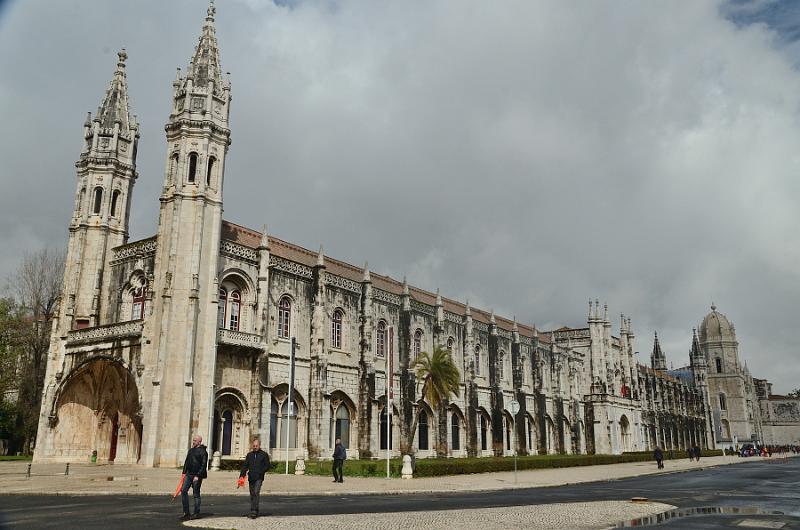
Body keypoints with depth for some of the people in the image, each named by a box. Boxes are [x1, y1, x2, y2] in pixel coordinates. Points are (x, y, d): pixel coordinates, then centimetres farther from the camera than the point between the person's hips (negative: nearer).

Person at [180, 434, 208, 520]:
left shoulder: (203, 451, -10)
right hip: (189, 474, 7)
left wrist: (198, 476, -19)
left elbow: (204, 465, -14)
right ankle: (186, 512, 7)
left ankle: (196, 513, 10)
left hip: (197, 475, -7)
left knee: (196, 494, 0)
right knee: (183, 491, -1)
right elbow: (186, 462, 21)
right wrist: (184, 472, 11)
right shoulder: (191, 450, 14)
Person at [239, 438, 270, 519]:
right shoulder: (249, 455, 14)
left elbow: (267, 465, 1)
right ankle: (255, 512, 17)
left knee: (256, 493, -17)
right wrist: (242, 475, -3)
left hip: (259, 478, -4)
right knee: (252, 494, 7)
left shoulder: (264, 455, 4)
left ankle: (254, 511, -18)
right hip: (251, 478, 4)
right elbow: (245, 466, 10)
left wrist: (260, 472, -14)